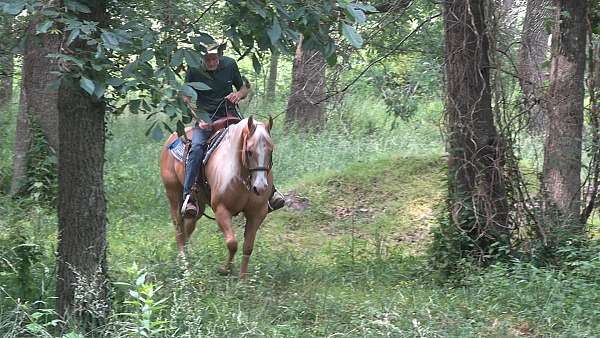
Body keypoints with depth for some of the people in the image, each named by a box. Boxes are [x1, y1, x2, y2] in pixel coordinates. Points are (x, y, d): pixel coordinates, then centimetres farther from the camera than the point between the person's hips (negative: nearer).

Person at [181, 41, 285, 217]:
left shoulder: (230, 64, 1)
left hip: (229, 115, 2)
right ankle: (188, 196, -31)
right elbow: (187, 99, -1)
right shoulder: (194, 70, -6)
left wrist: (239, 95, -10)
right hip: (205, 117, -2)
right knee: (196, 147, -30)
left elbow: (244, 88, 14)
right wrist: (198, 118, -16)